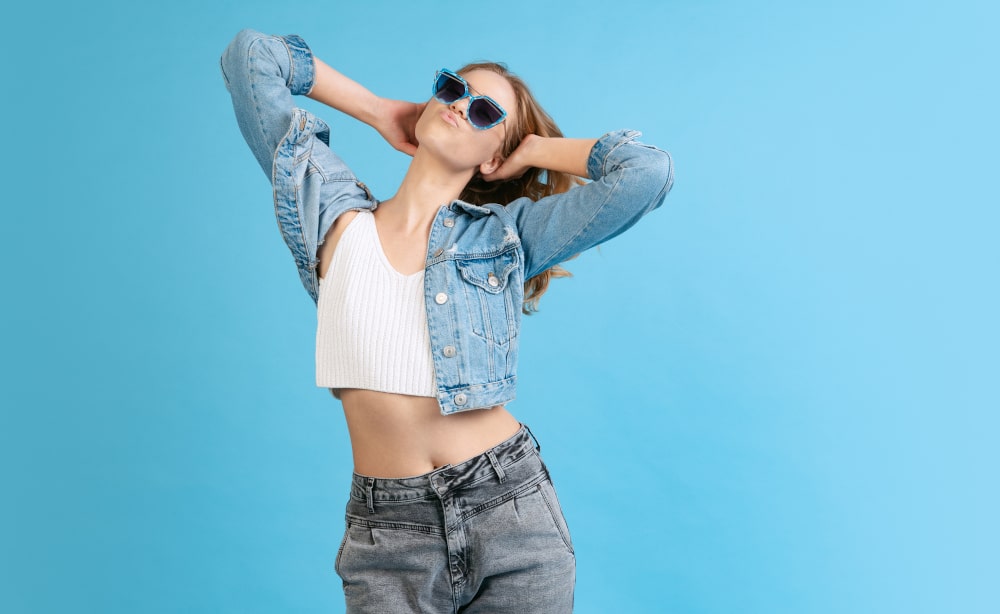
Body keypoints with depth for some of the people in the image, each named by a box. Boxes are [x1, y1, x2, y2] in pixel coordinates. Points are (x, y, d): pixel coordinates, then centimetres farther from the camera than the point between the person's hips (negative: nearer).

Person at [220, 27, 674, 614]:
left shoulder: (505, 235, 0)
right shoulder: (334, 213, 4)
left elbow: (647, 170, -12)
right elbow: (251, 55, 6)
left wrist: (534, 149, 2)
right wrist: (381, 110, 9)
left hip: (512, 512, -1)